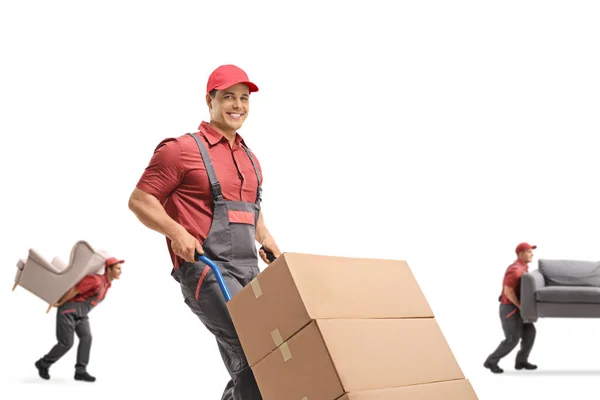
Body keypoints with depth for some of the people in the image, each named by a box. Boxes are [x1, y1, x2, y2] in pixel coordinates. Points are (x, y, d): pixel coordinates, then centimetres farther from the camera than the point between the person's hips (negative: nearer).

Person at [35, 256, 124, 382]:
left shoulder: (107, 284, 7)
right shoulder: (96, 280, -25)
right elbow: (74, 290, -21)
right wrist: (60, 303, -10)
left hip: (80, 314, 8)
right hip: (68, 310, -8)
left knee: (86, 337, -13)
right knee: (66, 343, -6)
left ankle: (80, 371, -15)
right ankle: (43, 363, 16)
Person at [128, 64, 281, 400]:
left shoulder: (251, 159, 19)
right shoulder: (183, 149, -2)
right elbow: (139, 200, -2)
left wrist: (266, 238, 12)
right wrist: (177, 232, -18)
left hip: (248, 271, 8)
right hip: (204, 270, -7)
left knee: (246, 368, 8)